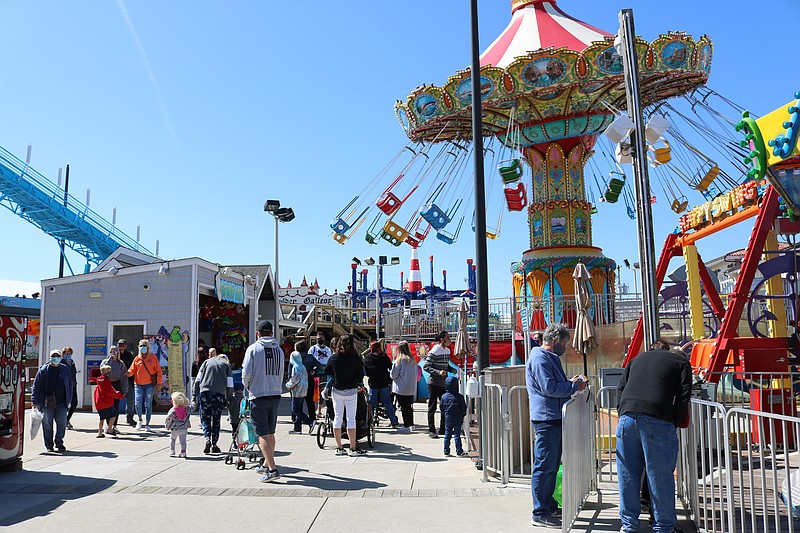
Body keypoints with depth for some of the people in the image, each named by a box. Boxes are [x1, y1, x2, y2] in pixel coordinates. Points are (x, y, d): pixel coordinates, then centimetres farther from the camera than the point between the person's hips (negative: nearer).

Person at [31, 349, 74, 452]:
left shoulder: (65, 370, 9)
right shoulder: (43, 370, 1)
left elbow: (70, 385, 16)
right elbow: (36, 386, 2)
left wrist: (68, 399, 11)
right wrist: (35, 401, -3)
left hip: (61, 403, 1)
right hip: (46, 403, -1)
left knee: (62, 423, -1)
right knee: (47, 424, 5)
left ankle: (59, 443, 12)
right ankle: (49, 445, 18)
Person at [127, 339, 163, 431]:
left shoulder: (153, 357, 1)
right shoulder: (137, 358, 8)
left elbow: (158, 370, 1)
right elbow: (132, 370, 7)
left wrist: (159, 382, -5)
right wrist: (128, 373, -16)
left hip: (150, 384, -2)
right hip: (139, 385, 2)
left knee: (148, 404, 3)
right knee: (138, 404, -6)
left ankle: (147, 424, 12)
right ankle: (140, 419, 22)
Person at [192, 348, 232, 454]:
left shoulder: (206, 362, 17)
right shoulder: (226, 365, 16)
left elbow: (197, 381, 8)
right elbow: (230, 386, 9)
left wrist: (194, 397, 8)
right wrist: (228, 399, 15)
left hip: (205, 392, 0)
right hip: (220, 394, 0)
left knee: (205, 419, 7)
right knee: (216, 420, 10)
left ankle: (207, 439, -13)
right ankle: (214, 445, 10)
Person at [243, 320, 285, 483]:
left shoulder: (253, 348, -6)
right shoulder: (278, 349, 7)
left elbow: (246, 373, -9)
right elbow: (281, 374, 10)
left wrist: (247, 385, 10)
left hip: (259, 396, -5)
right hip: (275, 395, 5)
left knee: (263, 434, -5)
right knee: (270, 432, 17)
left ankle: (272, 469, -12)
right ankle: (266, 464, 31)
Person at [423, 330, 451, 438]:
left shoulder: (447, 351, 10)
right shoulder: (434, 352, -14)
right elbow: (425, 367, -17)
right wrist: (438, 372, -27)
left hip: (444, 384, 8)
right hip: (434, 383, -8)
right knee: (432, 408, 0)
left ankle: (443, 429, 23)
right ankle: (431, 431, 6)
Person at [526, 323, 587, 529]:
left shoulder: (548, 357, 20)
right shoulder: (540, 359, -15)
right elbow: (549, 388, -22)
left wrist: (571, 383, 12)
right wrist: (574, 386, -12)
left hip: (553, 419, 11)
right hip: (546, 418, -11)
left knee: (552, 466, 18)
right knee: (544, 466, -5)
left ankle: (549, 506, 29)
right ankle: (540, 513, 1)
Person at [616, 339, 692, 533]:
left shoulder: (637, 359, 27)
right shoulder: (681, 361, 17)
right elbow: (683, 397, 4)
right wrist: (675, 421, 11)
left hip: (627, 417, 4)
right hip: (657, 421, -3)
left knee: (627, 474, 12)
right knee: (660, 476, 7)